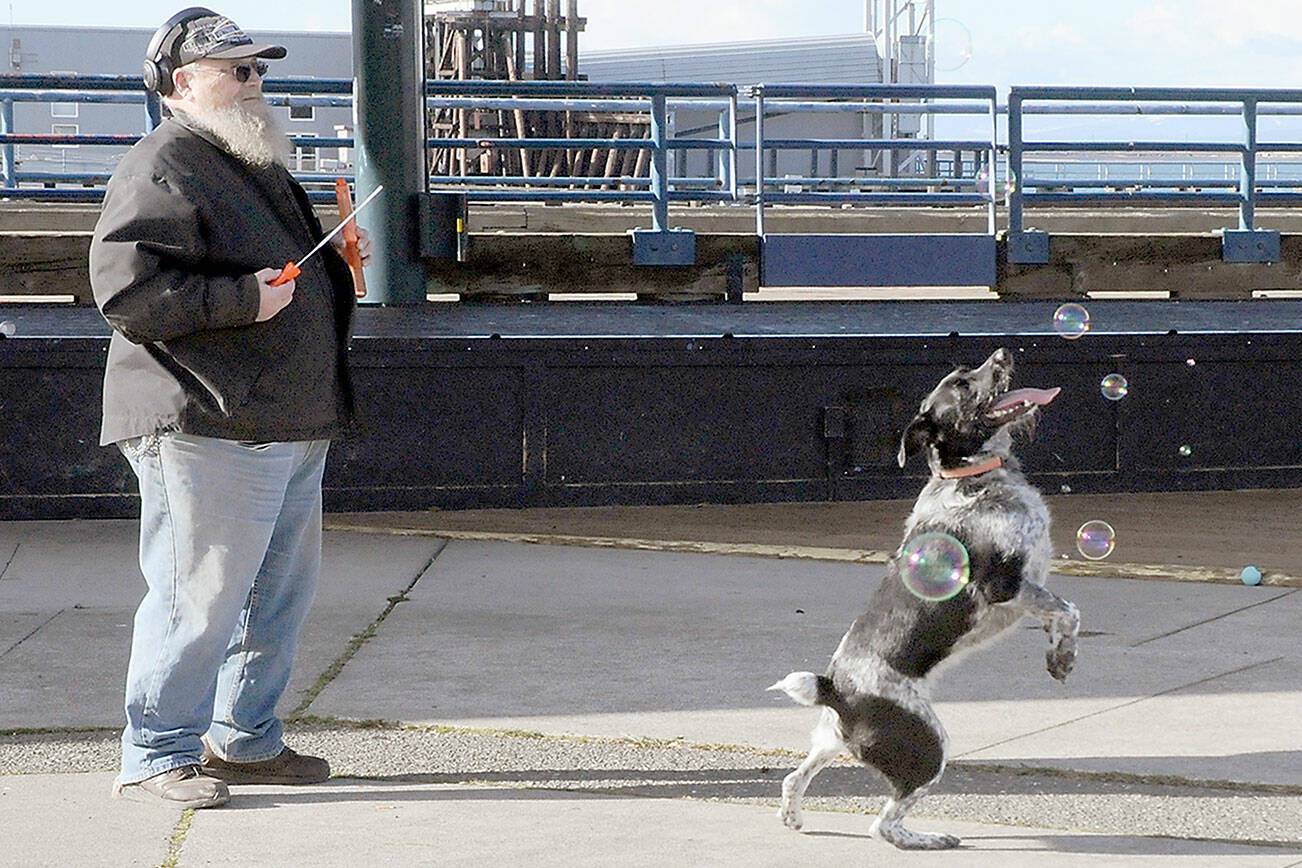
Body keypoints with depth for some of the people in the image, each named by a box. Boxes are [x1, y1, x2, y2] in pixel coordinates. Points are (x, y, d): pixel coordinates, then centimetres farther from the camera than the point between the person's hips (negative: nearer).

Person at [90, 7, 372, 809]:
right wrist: (242, 299, -22)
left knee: (281, 587, 14)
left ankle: (245, 739, 25)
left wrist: (334, 263, 19)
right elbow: (124, 288, -21)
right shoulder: (162, 172, -10)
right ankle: (157, 757, -1)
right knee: (200, 591, -9)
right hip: (210, 424, -10)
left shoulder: (256, 166, 23)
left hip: (289, 426, 10)